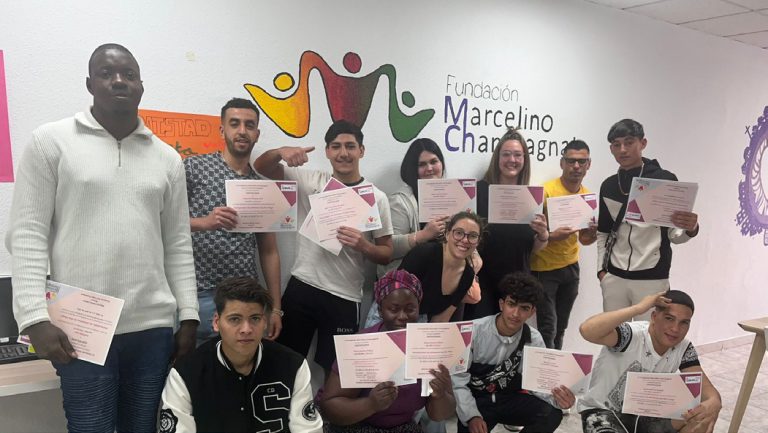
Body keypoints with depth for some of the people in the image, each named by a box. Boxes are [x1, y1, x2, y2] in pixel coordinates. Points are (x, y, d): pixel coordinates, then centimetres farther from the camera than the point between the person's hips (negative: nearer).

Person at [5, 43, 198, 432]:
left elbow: (178, 244, 10)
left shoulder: (167, 156, 10)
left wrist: (188, 316, 5)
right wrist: (35, 318, -11)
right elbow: (27, 234, -3)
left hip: (153, 326, 3)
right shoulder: (51, 141, 1)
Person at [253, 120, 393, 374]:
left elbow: (387, 254, 1)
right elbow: (261, 167, 2)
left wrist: (363, 246, -21)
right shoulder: (309, 181, 3)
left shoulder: (376, 197, -2)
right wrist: (282, 152, -19)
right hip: (300, 288, 2)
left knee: (332, 371, 9)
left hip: (344, 298, -1)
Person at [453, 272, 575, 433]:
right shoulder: (475, 331, -16)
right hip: (476, 400, -3)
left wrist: (556, 399, -29)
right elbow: (458, 380, -16)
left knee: (552, 414, -21)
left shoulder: (534, 340, -5)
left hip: (510, 398, 4)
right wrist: (472, 416, -30)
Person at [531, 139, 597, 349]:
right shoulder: (546, 191, -14)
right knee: (547, 328, -6)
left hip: (571, 266, 6)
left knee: (561, 327, 10)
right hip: (544, 268, -5)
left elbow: (583, 239, 14)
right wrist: (552, 236, -31)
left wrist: (591, 234, -8)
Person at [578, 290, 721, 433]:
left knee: (703, 417, -15)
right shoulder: (631, 335, -26)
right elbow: (587, 330, -45)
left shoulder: (684, 349, -6)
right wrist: (638, 308, -42)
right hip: (603, 413, -6)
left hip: (644, 415, 6)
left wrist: (713, 403, -37)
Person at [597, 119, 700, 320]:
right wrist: (601, 268, 9)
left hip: (652, 279, -4)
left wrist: (690, 229, -25)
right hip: (614, 278, 4)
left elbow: (674, 234, -4)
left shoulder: (665, 180, -4)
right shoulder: (608, 186, 8)